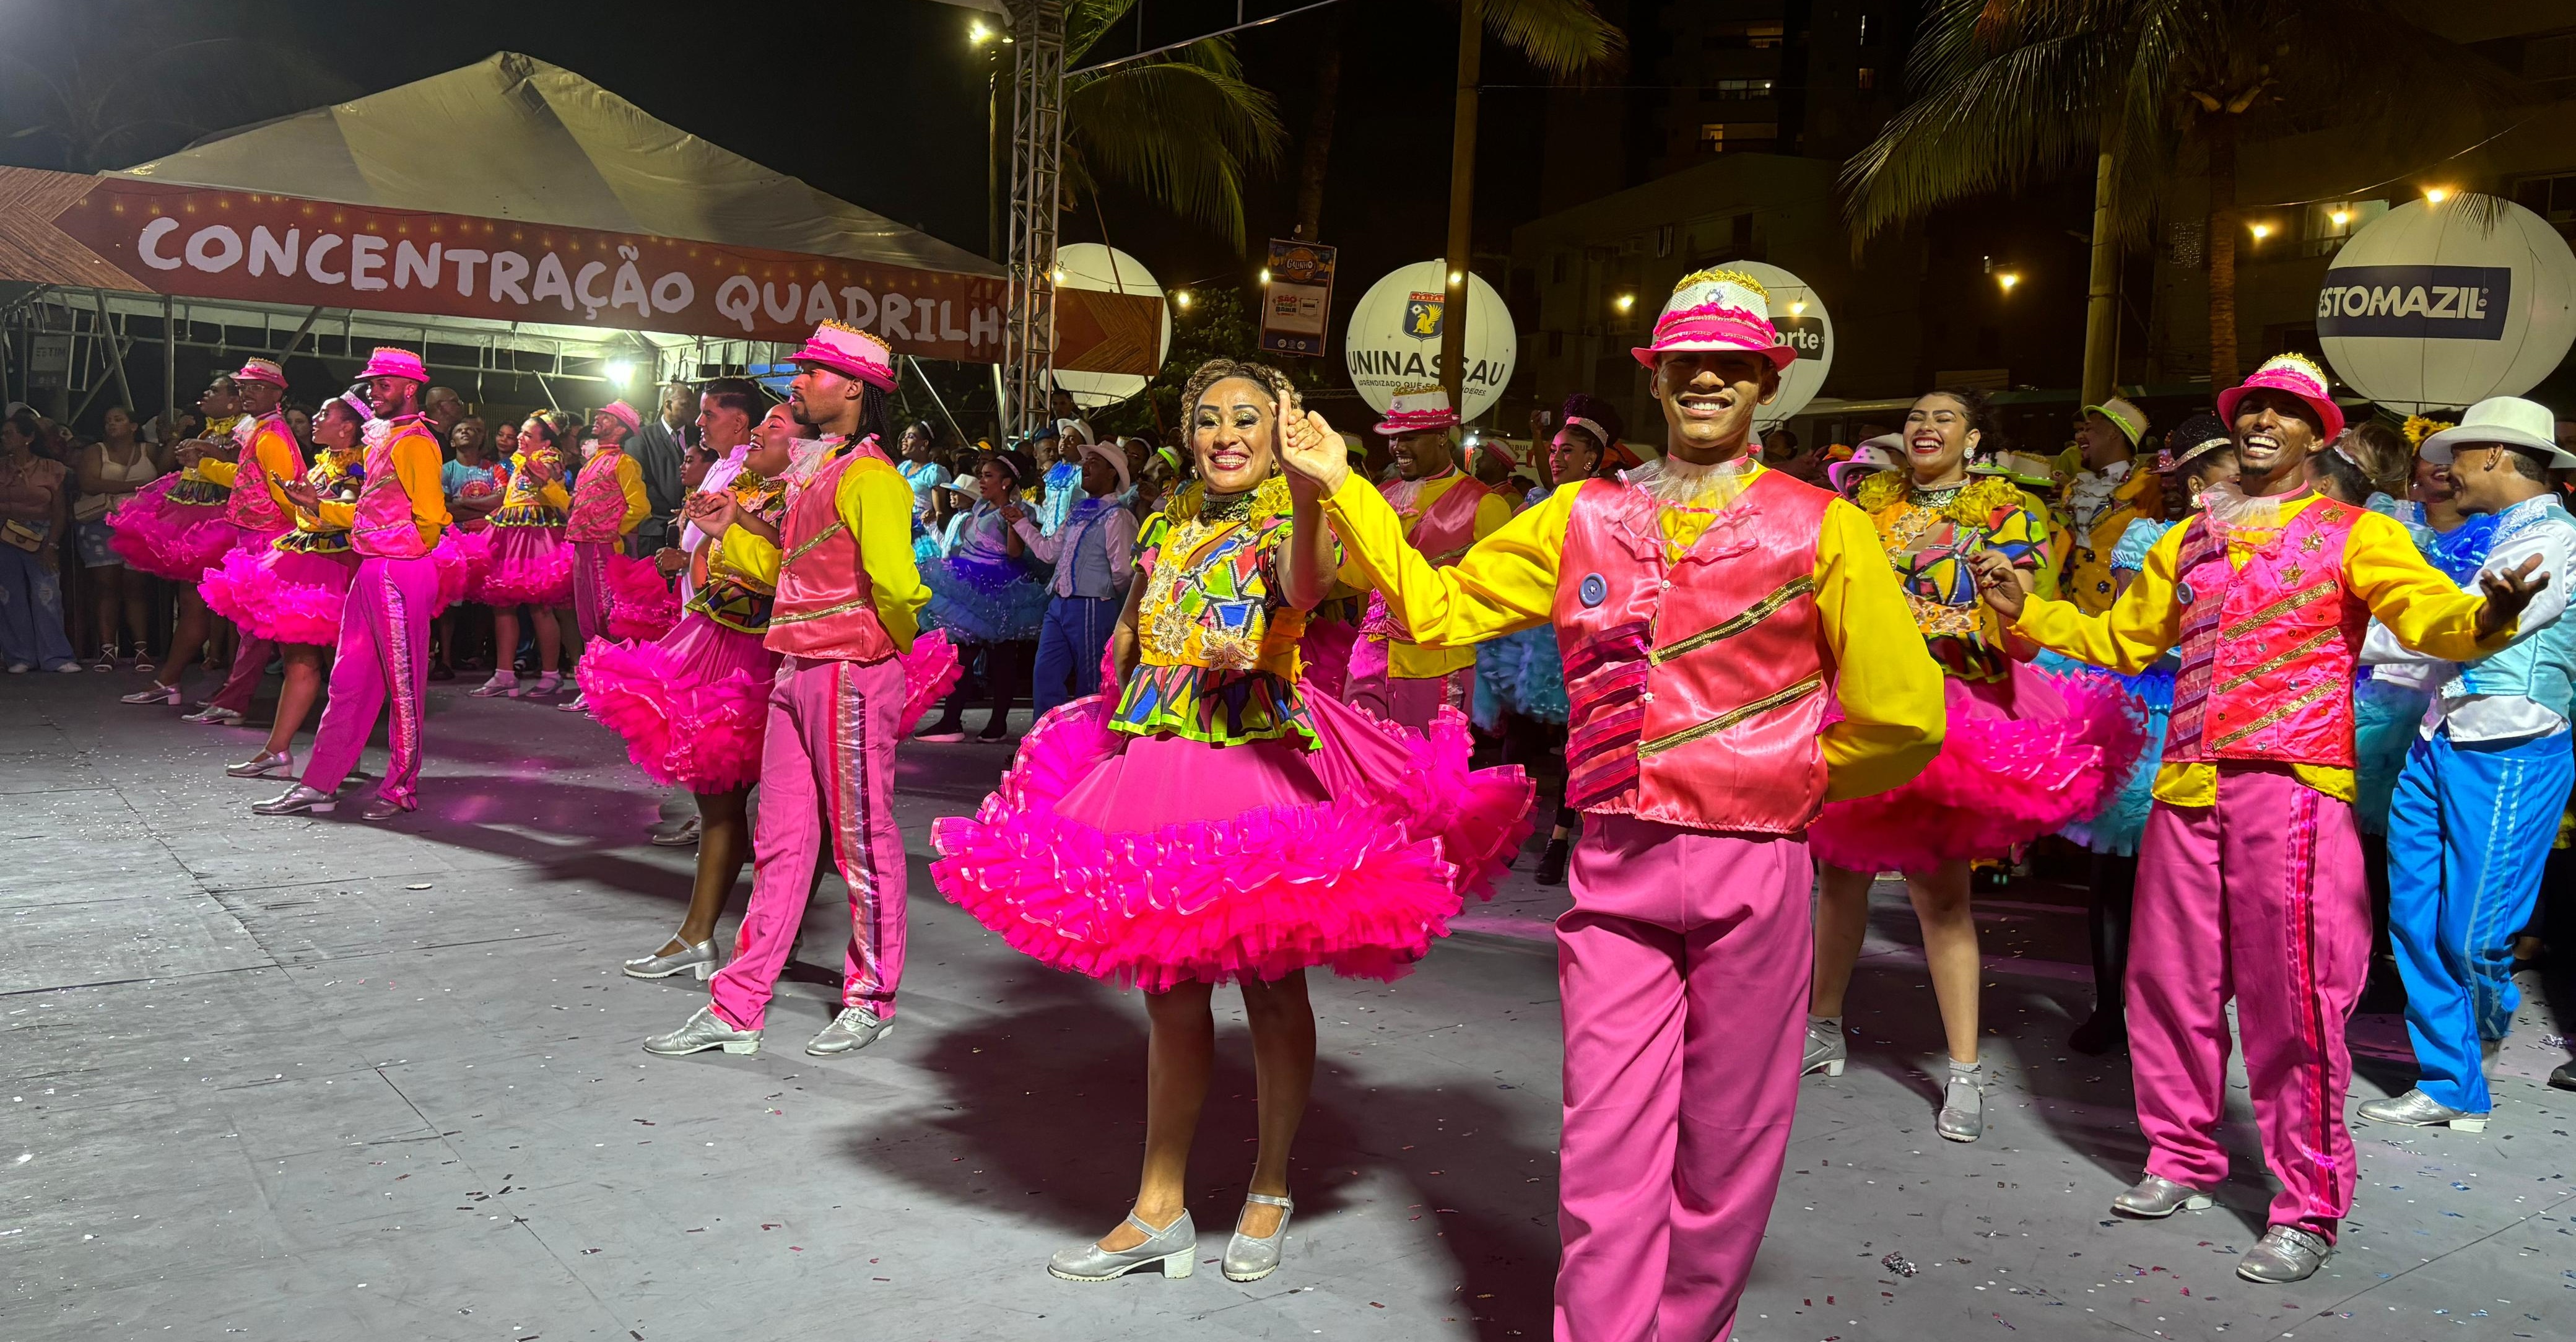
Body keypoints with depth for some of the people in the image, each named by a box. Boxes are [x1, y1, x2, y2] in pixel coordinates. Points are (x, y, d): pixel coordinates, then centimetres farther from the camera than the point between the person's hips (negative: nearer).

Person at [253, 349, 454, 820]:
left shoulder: (414, 441, -11)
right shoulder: (383, 439, 18)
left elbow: (430, 519, -15)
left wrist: (407, 553, -2)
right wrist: (319, 506, 13)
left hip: (401, 573, -10)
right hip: (371, 571, 10)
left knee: (403, 684, 0)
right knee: (349, 681, 11)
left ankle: (403, 788, 9)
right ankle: (319, 785, 16)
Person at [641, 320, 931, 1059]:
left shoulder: (868, 475, -14)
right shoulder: (814, 472, 18)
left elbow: (894, 581, -24)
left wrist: (895, 642, -8)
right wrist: (731, 534, 16)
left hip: (851, 673, -10)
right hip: (799, 672, 10)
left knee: (862, 837, 3)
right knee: (781, 840, 11)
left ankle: (872, 999, 18)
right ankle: (737, 1009, 17)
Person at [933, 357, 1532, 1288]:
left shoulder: (1289, 520, -6)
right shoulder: (1168, 523, 11)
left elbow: (1306, 588, -31)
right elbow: (1126, 635, 22)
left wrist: (1306, 487, -48)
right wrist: (1123, 714, 6)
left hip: (1260, 767, -5)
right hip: (1156, 760, 5)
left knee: (1270, 985, 5)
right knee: (1168, 991, 8)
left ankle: (1270, 1191, 26)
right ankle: (1159, 1212, 19)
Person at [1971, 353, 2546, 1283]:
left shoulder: (2354, 534, 4)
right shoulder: (2188, 541, 18)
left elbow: (2427, 612, -12)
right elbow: (2122, 640, 28)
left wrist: (2483, 619, -34)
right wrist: (2025, 610, 18)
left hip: (2292, 786, -5)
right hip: (2186, 787, 5)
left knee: (2291, 997, -5)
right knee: (2169, 981, 10)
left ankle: (2308, 1209, 7)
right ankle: (2183, 1160, 28)